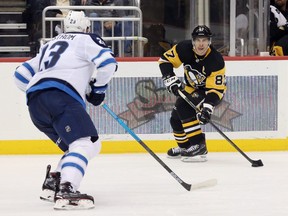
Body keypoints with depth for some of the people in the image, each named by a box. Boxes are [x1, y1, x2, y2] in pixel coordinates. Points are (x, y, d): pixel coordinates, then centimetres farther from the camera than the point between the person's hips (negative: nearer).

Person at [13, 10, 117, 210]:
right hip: (61, 97, -8)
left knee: (77, 145, 21)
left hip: (35, 104, 8)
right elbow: (108, 63, -2)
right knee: (88, 143, -16)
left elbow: (21, 76, 31)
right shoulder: (87, 40, 16)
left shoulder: (49, 45, 34)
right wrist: (98, 89, 13)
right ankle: (66, 192, -36)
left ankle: (52, 185, 13)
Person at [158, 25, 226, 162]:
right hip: (192, 88, 6)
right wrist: (171, 80, -22)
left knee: (184, 107, -28)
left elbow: (215, 89, -32)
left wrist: (207, 108, -44)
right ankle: (184, 147, 34)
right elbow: (165, 60, -11)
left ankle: (199, 146, -28)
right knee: (175, 118, 7)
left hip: (211, 90, -6)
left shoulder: (216, 61, -32)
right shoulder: (185, 48, -22)